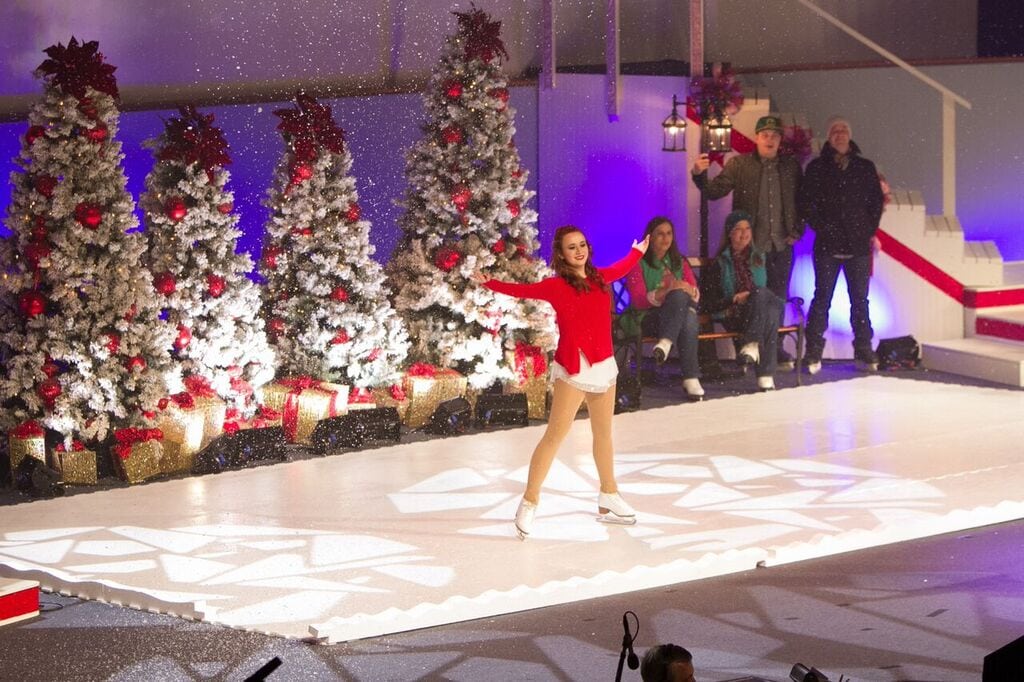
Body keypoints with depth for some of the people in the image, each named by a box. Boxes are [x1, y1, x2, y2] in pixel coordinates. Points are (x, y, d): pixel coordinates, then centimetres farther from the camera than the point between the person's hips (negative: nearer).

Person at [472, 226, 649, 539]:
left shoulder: (599, 277, 9)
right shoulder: (556, 286, -7)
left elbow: (620, 269, 29)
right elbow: (522, 290, -14)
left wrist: (638, 251, 47)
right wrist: (489, 283, -24)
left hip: (604, 366, 6)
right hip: (573, 370, -6)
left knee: (603, 433, 17)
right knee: (554, 436, -8)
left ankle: (609, 497, 31)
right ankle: (529, 503, -5)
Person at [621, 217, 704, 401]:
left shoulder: (679, 262, 21)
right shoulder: (638, 264, 6)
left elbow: (696, 293, 10)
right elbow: (638, 300, -7)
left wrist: (687, 289, -16)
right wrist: (665, 293, -24)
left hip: (681, 315, 4)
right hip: (646, 319, -4)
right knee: (680, 296, -35)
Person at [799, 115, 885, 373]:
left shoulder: (865, 167, 10)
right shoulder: (817, 168, 5)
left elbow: (877, 201, 12)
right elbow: (807, 202, 2)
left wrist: (870, 231, 2)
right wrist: (821, 228, -7)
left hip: (859, 245, 2)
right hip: (827, 245, -2)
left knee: (860, 299, 5)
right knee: (822, 298, -2)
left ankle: (864, 353, 11)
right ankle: (813, 354, 0)